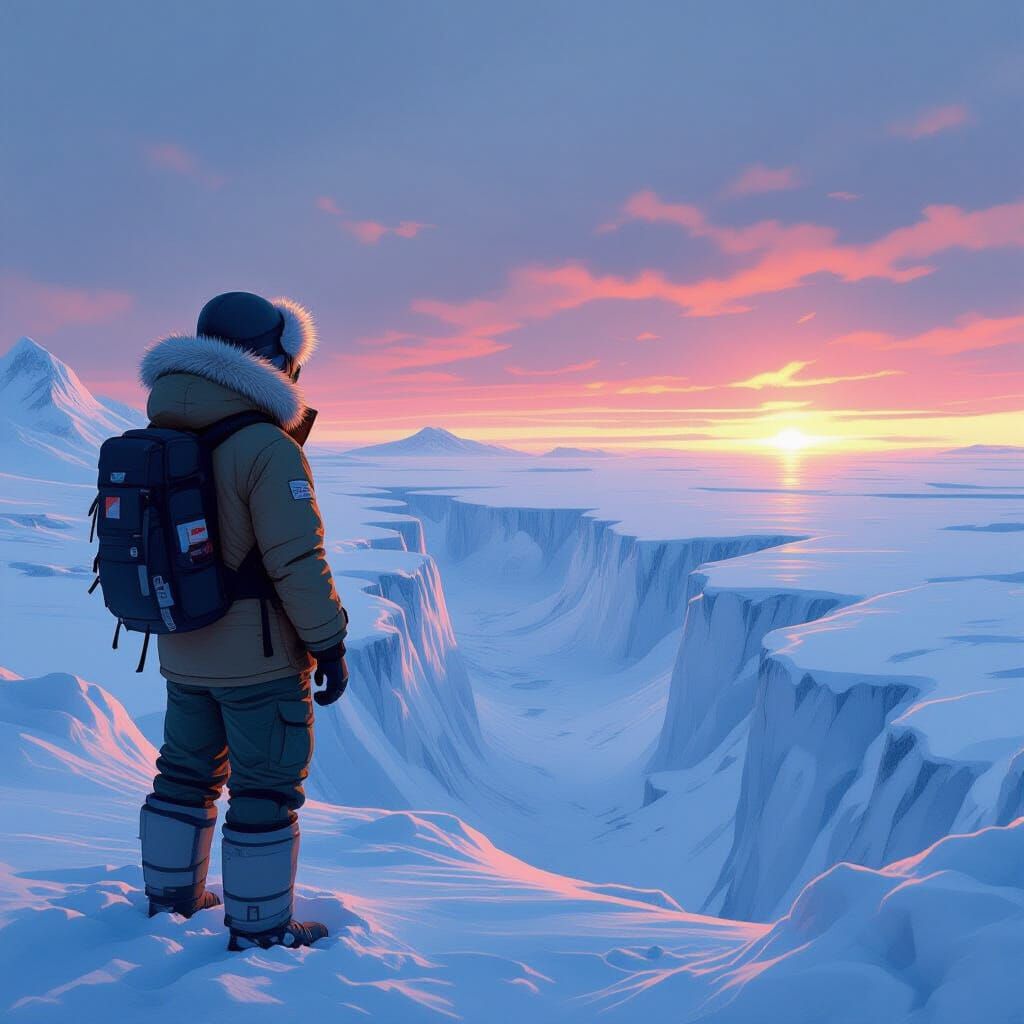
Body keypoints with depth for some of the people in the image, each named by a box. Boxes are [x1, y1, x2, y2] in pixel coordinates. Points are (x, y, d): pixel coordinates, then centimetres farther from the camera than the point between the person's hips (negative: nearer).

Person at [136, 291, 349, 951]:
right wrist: (328, 642, -13)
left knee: (188, 771, 22)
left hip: (183, 654, 8)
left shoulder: (156, 440, 5)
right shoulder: (266, 447, -20)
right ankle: (259, 927, 14)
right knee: (266, 789, 5)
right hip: (260, 657, -7)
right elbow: (297, 560, -22)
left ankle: (171, 893, 35)